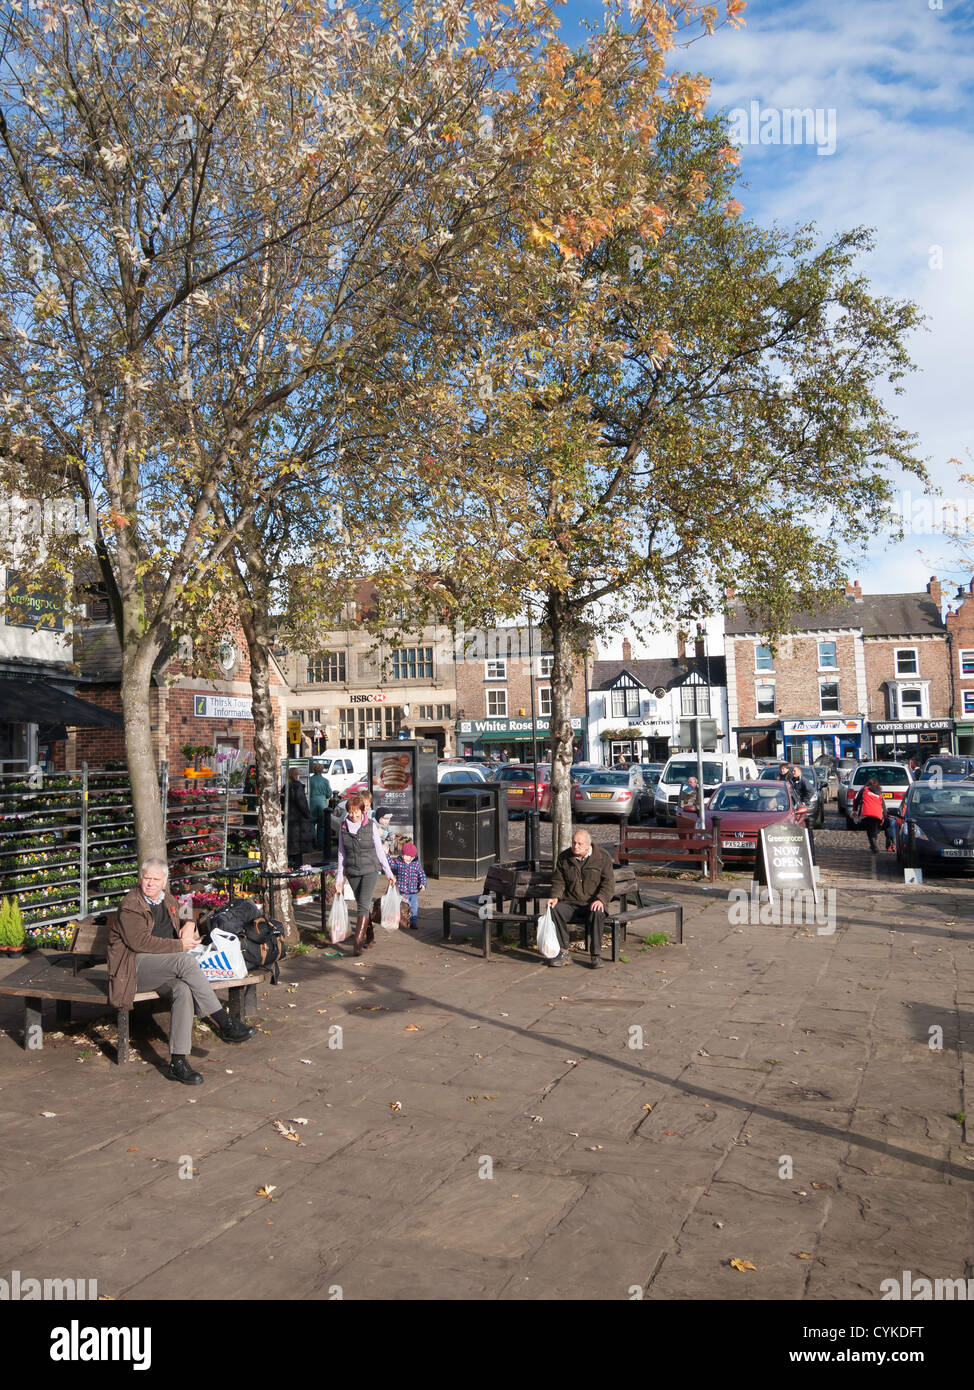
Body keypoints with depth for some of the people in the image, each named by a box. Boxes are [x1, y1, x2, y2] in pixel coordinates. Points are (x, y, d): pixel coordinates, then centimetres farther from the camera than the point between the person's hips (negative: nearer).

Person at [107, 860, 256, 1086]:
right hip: (136, 967, -6)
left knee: (184, 988, -30)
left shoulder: (168, 900, 17)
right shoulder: (130, 905, -6)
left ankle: (178, 1062, -30)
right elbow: (140, 942, -17)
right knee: (185, 960, -33)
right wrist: (180, 946, -17)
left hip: (166, 969, 6)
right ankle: (225, 1024, -28)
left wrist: (189, 925, 9)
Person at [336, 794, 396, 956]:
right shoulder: (343, 827, 1)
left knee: (363, 905, -14)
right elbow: (341, 853, 8)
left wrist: (388, 873, 5)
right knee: (361, 905, 12)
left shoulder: (371, 826, -5)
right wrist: (339, 878, 8)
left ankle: (357, 942, -17)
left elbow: (379, 850, 2)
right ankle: (370, 935, 31)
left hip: (370, 871, -3)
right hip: (352, 872, 3)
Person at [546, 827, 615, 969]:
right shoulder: (564, 857, 8)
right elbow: (558, 881, 11)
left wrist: (601, 900, -21)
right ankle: (563, 953, -17)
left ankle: (596, 955, -21)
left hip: (592, 904, -2)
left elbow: (608, 882, -4)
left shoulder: (602, 857, 0)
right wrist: (555, 897, -9)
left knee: (597, 913, -36)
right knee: (555, 909, -28)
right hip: (570, 904, 3)